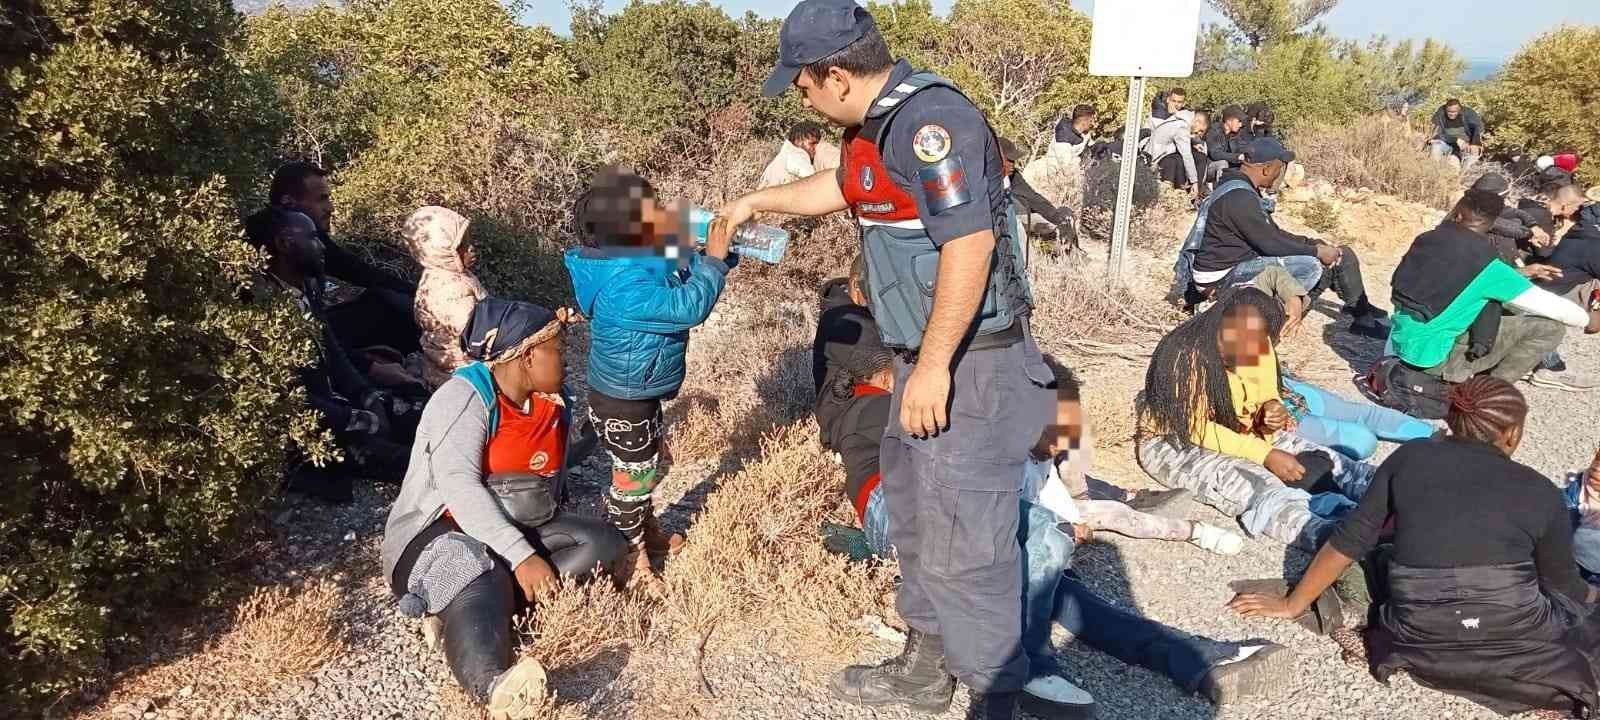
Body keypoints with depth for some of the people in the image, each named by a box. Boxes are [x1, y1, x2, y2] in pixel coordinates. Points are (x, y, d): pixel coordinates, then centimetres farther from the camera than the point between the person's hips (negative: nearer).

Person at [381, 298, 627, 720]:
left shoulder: (551, 402, 7)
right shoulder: (465, 397, -16)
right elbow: (458, 486, -28)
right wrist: (521, 556, -34)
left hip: (522, 531, 8)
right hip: (445, 533, -7)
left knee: (604, 543, -13)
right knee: (480, 585, -37)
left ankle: (463, 611, -28)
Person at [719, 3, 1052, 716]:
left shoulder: (930, 121, -22)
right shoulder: (876, 121, 10)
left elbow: (970, 246, -27)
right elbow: (845, 185, 30)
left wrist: (933, 366, -24)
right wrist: (756, 200, 36)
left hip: (968, 365, -11)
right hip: (924, 359, 11)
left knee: (963, 545, -3)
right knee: (915, 516, 20)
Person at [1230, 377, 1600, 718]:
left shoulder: (1410, 457, 5)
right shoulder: (1541, 492, 4)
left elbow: (1351, 539, 5)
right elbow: (1564, 586, 15)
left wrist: (1292, 604, 14)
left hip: (1420, 639, 1)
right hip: (1517, 643, -1)